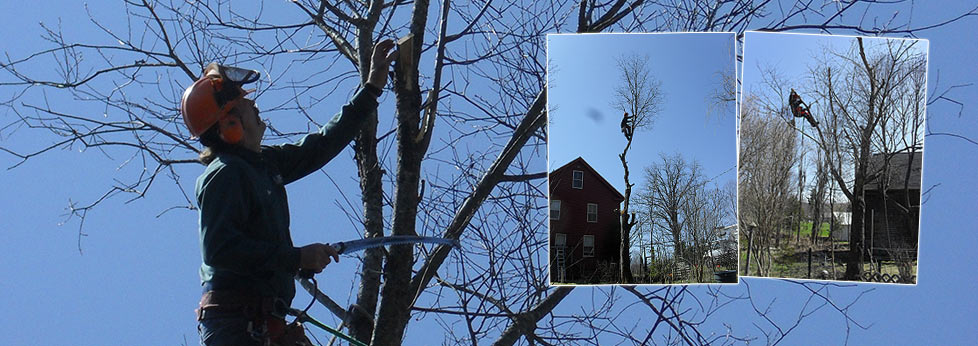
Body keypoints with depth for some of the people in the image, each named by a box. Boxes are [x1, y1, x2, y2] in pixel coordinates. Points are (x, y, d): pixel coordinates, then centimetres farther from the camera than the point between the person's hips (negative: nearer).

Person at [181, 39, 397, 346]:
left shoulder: (265, 163, 13)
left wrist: (372, 87, 25)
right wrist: (297, 257, -21)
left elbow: (322, 146, 22)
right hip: (236, 321, -9)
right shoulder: (224, 174, -13)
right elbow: (219, 250, -22)